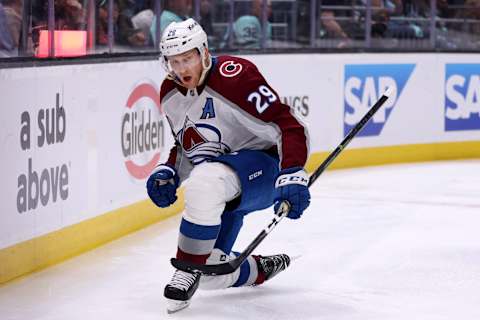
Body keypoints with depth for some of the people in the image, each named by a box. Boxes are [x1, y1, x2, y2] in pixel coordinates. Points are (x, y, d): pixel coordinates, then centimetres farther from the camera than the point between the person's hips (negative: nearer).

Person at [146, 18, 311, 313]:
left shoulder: (235, 76, -20)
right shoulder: (170, 94, 5)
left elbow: (289, 125, -23)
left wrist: (292, 175, -34)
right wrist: (167, 172, 2)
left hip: (259, 166, -8)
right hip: (221, 191, 8)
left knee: (204, 183, -40)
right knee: (210, 276, -1)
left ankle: (188, 271, -22)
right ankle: (261, 269, 31)